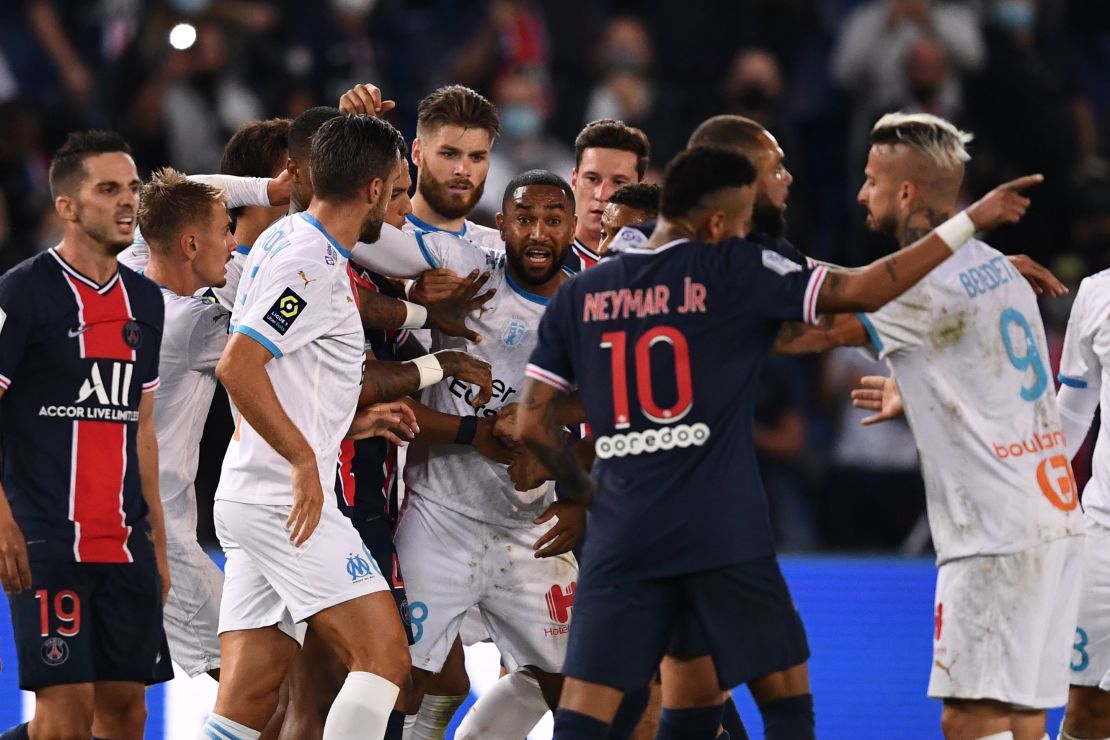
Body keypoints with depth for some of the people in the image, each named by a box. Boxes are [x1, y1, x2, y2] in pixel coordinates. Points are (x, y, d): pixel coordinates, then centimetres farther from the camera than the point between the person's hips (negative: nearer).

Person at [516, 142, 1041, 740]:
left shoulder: (578, 296, 7)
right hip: (722, 533, -3)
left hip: (621, 535, 3)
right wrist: (969, 222, -1)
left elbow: (533, 425, 6)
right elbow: (859, 292, -7)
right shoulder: (734, 271, -3)